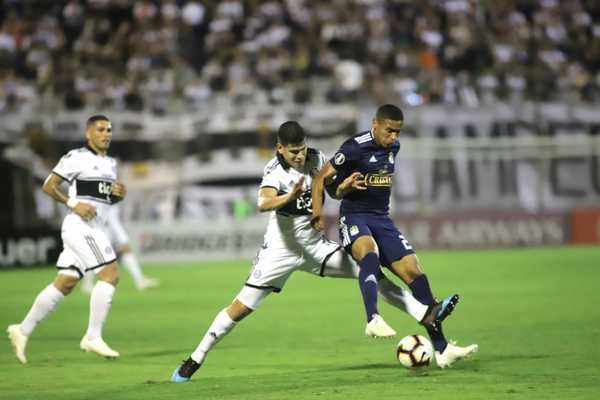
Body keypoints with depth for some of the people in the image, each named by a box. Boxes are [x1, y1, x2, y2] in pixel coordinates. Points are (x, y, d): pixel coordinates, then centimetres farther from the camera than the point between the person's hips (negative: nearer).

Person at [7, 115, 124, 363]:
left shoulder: (110, 163, 18)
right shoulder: (77, 157, -7)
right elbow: (48, 186, -8)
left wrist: (119, 193, 6)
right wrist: (73, 203, -18)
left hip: (94, 229, 9)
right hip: (79, 226, -9)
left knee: (64, 285, 8)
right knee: (110, 274, -15)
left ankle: (23, 330, 15)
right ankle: (93, 337, -12)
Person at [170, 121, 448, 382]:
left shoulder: (315, 159, -5)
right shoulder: (275, 172, -23)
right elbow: (263, 203, -43)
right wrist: (290, 196, -62)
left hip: (315, 246, 5)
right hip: (280, 250, -5)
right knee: (241, 307, -6)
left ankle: (425, 314, -3)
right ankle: (195, 360, 6)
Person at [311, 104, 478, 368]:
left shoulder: (393, 147, 10)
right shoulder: (356, 147, -12)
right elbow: (321, 178, -8)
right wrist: (317, 212, -19)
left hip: (382, 219, 6)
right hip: (354, 216, -6)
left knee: (414, 272, -5)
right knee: (370, 251, -39)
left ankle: (441, 349, -5)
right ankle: (373, 319, -55)